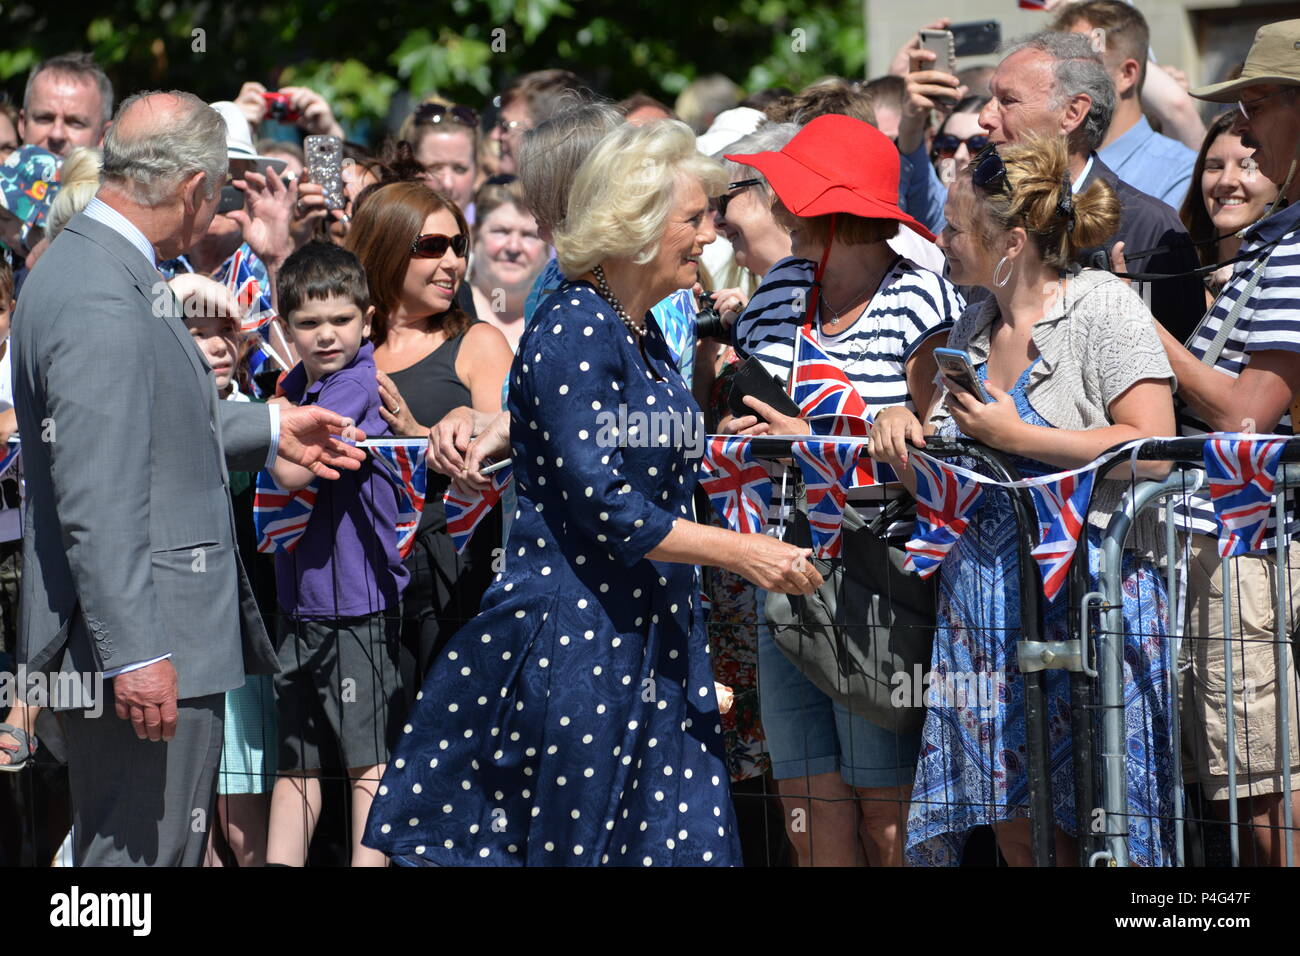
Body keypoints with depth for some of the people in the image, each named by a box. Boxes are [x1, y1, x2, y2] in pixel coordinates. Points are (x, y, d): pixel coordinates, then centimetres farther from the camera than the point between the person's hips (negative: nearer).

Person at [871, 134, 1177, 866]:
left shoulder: (1104, 308, -6)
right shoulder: (973, 329, 16)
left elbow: (1151, 446, -17)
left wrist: (1013, 436, -14)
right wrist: (904, 428, 0)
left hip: (1094, 589, -7)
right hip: (987, 602, 7)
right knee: (1017, 826, 4)